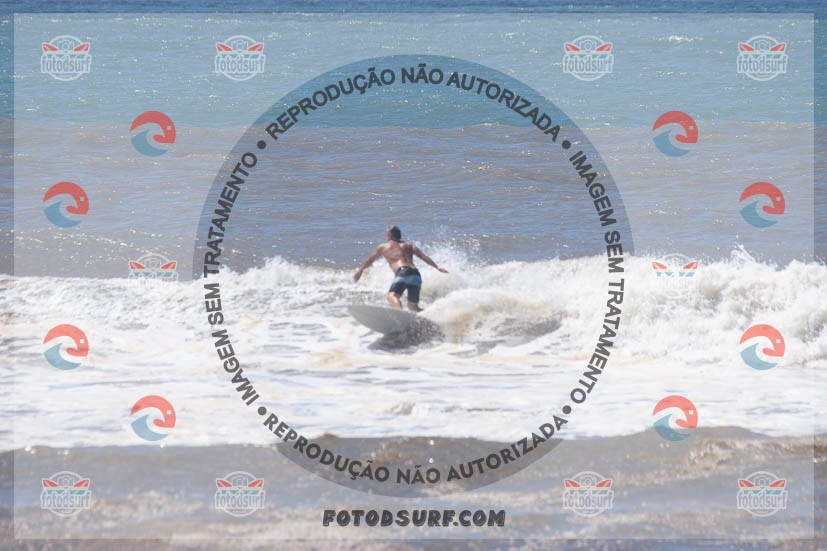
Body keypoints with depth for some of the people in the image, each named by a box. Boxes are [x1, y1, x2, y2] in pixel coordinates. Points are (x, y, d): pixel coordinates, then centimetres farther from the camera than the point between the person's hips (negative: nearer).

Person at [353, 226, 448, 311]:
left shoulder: (383, 247, 23)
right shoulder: (409, 246, 29)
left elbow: (370, 260, 36)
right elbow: (424, 257, 15)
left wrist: (360, 270, 50)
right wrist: (437, 267, 12)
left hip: (403, 273, -5)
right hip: (416, 275, 5)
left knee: (392, 296, -23)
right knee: (413, 306, 16)